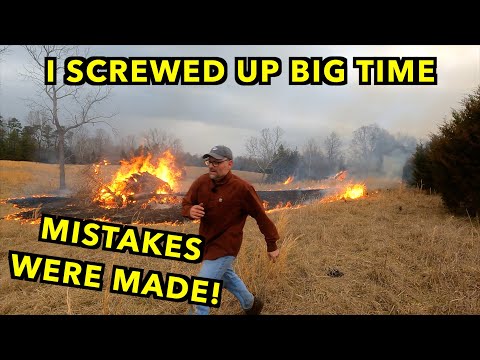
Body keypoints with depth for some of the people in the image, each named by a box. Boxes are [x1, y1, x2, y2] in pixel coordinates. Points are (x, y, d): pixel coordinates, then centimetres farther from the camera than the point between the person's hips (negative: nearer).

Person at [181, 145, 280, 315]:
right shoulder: (201, 181, -9)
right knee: (227, 276, 29)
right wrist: (190, 211, -24)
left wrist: (272, 245, -8)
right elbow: (185, 203, 1)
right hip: (206, 242, 7)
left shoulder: (242, 188, -23)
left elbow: (262, 217, -14)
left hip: (225, 247, -7)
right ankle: (251, 305, 55)